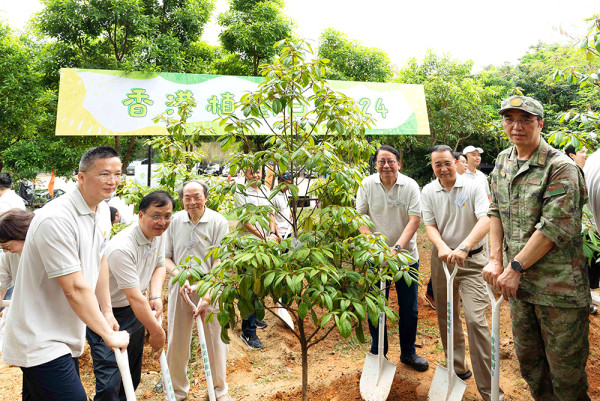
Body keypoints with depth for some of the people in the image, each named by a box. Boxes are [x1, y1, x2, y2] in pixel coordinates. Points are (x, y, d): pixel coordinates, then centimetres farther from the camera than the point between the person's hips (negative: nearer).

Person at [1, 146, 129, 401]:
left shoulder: (102, 210, 4)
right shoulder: (56, 219, -25)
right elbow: (75, 289, -24)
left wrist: (107, 312, 16)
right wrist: (109, 335, -16)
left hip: (64, 337, 9)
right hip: (40, 342, -9)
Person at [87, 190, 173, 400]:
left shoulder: (157, 235, -5)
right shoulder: (122, 248, -31)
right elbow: (135, 298, -29)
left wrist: (156, 296, -9)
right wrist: (157, 332, -20)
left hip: (134, 312, 8)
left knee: (133, 377, 20)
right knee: (110, 384, -7)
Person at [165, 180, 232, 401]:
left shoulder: (218, 222, -8)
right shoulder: (174, 221, -1)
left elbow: (219, 262, -11)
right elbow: (165, 257, 5)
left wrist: (207, 296, -18)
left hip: (210, 289, -2)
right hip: (180, 288, 2)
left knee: (216, 341, 7)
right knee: (176, 341, 9)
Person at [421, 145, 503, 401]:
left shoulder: (473, 188, -9)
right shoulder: (428, 192, 1)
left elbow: (485, 221, -20)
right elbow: (429, 225, -3)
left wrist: (463, 247, -33)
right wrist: (442, 247, -23)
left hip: (472, 260, -4)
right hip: (442, 258, 4)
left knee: (476, 320, -12)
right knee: (446, 317, 14)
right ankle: (458, 368, 35)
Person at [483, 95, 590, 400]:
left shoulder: (561, 168, -13)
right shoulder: (503, 161, 9)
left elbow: (554, 228, -19)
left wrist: (515, 268, -17)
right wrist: (495, 260, -1)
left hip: (558, 285, -6)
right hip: (519, 282, 6)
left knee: (565, 369, 6)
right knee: (528, 358, 19)